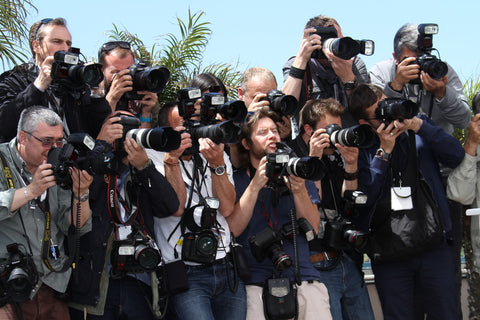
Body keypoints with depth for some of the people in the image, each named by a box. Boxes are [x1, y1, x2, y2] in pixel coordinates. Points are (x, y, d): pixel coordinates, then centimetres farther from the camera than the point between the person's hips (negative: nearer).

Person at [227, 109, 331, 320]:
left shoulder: (296, 173, 16)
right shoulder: (236, 180, 9)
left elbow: (313, 228, 5)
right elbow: (232, 229, -5)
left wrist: (299, 190, -11)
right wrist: (255, 185, -12)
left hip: (304, 276, 2)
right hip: (257, 282, -2)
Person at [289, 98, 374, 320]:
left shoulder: (335, 157, 11)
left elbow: (348, 204, 8)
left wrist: (351, 167, -6)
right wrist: (313, 160, -20)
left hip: (348, 260, 7)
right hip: (318, 266, -7)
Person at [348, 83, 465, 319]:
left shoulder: (419, 130, 9)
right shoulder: (360, 147, 3)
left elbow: (456, 156, -3)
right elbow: (363, 196, -8)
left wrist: (419, 126, -12)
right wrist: (383, 151, -13)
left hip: (433, 244, 1)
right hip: (389, 254, -1)